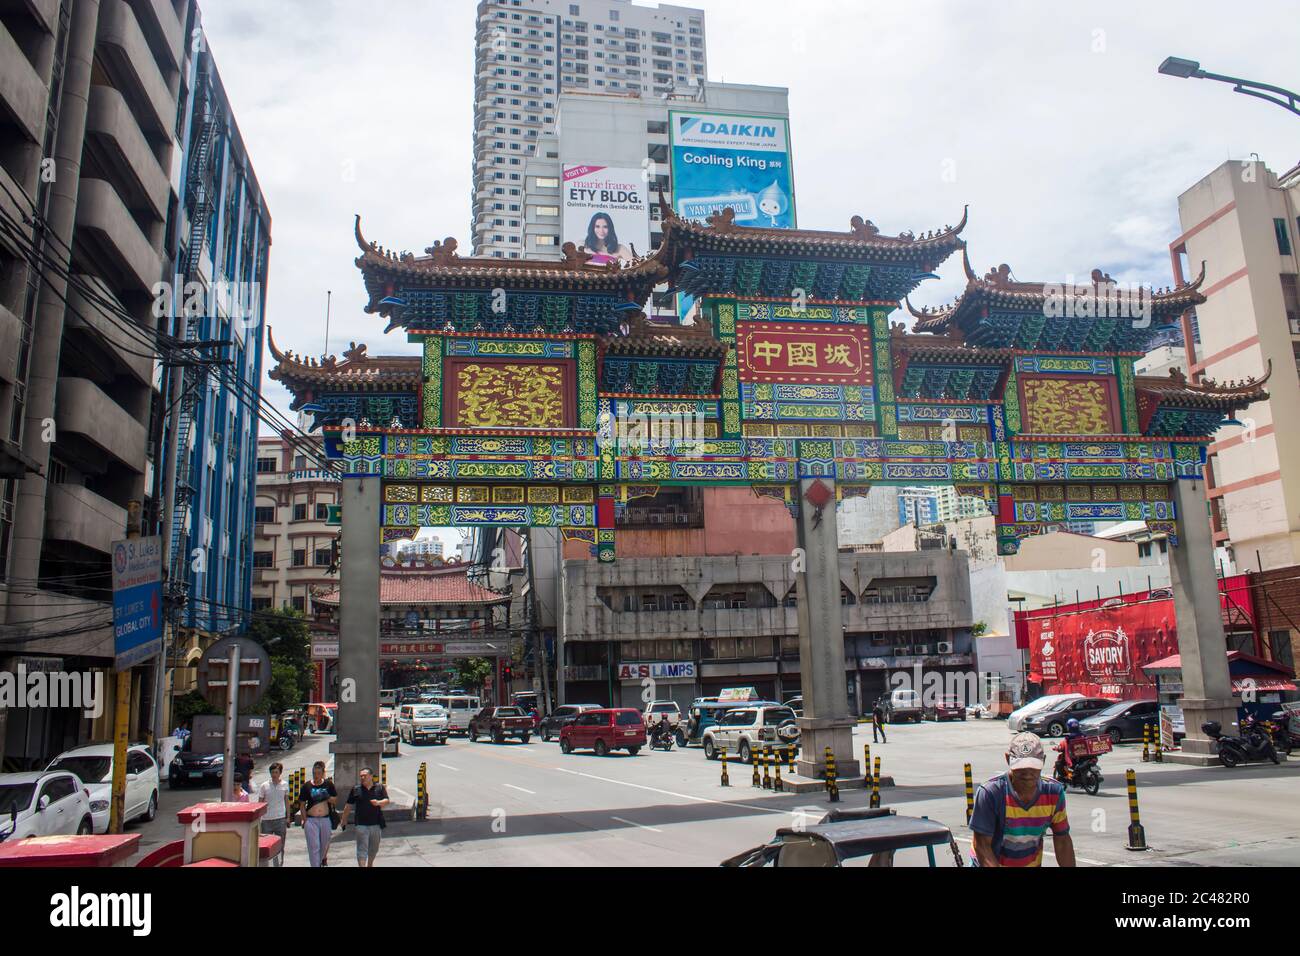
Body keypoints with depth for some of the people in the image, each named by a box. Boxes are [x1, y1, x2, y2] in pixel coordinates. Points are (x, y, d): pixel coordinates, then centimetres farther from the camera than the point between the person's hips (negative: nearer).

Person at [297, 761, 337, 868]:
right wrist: (304, 819, -5)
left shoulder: (328, 784, 1)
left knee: (325, 844, 17)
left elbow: (336, 800, 6)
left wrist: (328, 798, -15)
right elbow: (302, 804, 3)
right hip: (311, 820, -2)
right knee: (314, 846, -4)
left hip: (326, 819, 2)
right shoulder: (307, 786, -2)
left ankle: (323, 858, 44)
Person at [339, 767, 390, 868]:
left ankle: (369, 865, 36)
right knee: (362, 849, -8)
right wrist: (343, 820, 14)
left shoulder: (379, 787, 4)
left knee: (374, 848, 16)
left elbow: (387, 801, -3)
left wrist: (378, 803, -23)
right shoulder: (356, 789, 4)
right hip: (361, 825, -2)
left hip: (376, 824, 2)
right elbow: (348, 805, 10)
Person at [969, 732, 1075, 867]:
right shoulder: (990, 792, -25)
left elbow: (1062, 840, -1)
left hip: (1032, 863, 4)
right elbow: (982, 845, -22)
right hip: (990, 864, -4)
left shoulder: (1054, 792, -11)